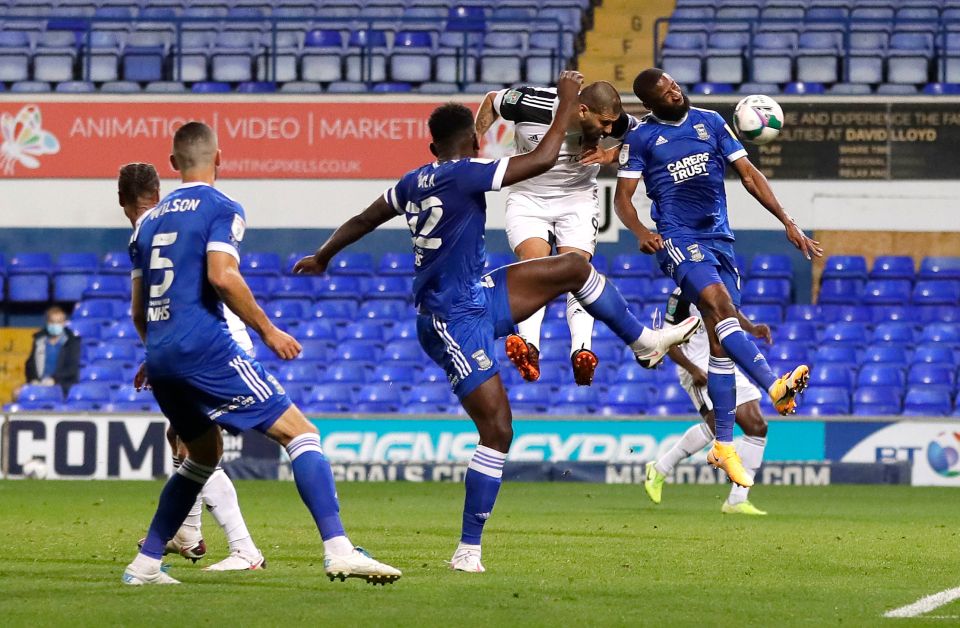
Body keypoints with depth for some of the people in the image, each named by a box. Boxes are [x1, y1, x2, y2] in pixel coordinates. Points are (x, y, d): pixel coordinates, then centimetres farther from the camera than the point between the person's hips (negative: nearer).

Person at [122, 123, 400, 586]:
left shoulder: (150, 220, 20)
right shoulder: (221, 208, -1)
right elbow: (222, 276, -17)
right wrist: (267, 330, -8)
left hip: (159, 357, 8)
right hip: (204, 347, -8)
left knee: (204, 453, 27)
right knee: (299, 432, -7)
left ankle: (145, 564, 22)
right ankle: (338, 549, -24)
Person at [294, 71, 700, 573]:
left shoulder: (415, 182, 7)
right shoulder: (464, 174, -18)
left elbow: (362, 220, 21)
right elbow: (543, 160, -18)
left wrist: (322, 257, 37)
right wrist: (567, 103, -6)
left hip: (479, 297, 9)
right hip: (456, 321, -9)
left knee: (575, 267, 12)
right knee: (497, 431, -8)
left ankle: (645, 342, 29)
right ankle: (468, 551, -5)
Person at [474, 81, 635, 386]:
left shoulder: (611, 122, -19)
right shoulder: (532, 104, -26)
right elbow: (491, 101, -4)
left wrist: (611, 154, -15)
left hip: (577, 198, 2)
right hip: (527, 198, -2)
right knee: (534, 262, -24)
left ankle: (581, 352, -30)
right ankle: (529, 347, -41)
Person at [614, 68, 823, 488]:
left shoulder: (710, 122, 10)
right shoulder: (641, 138, 1)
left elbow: (748, 174, 11)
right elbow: (622, 196, -1)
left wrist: (787, 222, 5)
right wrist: (640, 231, -22)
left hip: (720, 239, 5)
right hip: (679, 240, -5)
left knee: (720, 342, 3)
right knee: (720, 306, -30)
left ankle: (724, 445, 7)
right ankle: (776, 387, -43)